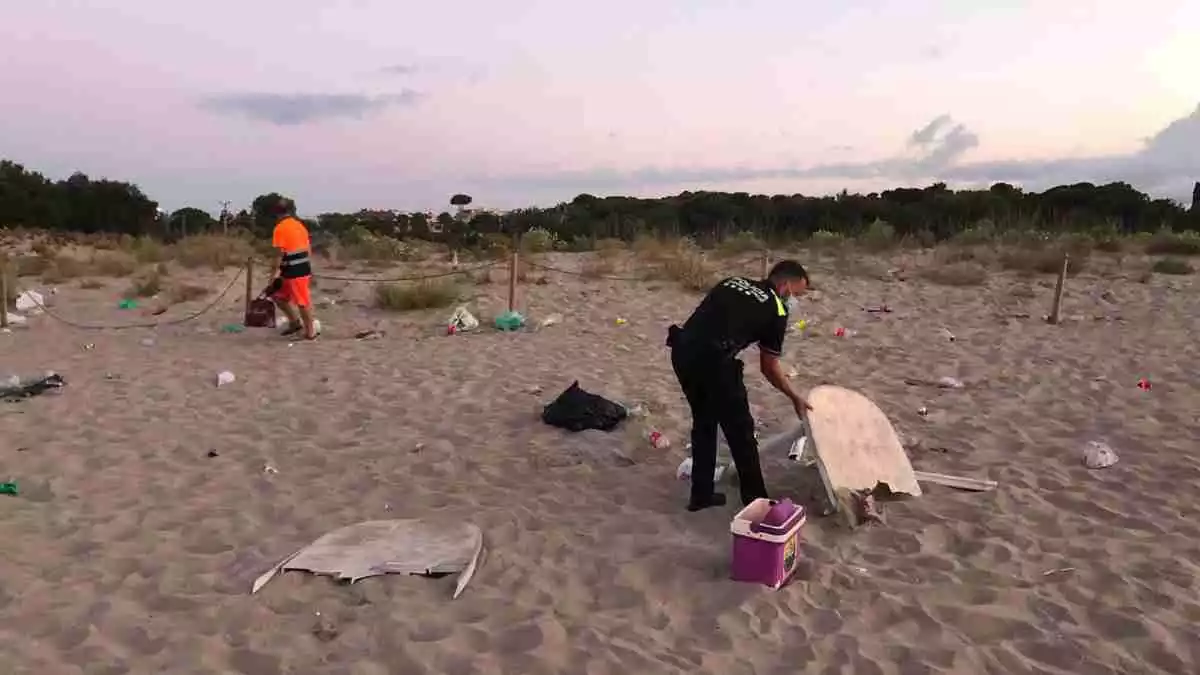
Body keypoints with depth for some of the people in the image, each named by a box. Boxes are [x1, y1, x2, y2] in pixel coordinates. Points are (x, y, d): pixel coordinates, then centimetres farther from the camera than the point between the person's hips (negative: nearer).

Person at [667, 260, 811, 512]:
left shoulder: (732, 282, 23)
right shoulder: (776, 310, 8)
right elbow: (769, 368, 13)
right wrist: (795, 398, 26)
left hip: (682, 350, 7)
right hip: (713, 361, -7)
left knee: (703, 422, 24)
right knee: (740, 430, 11)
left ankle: (701, 494, 33)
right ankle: (755, 501, 24)